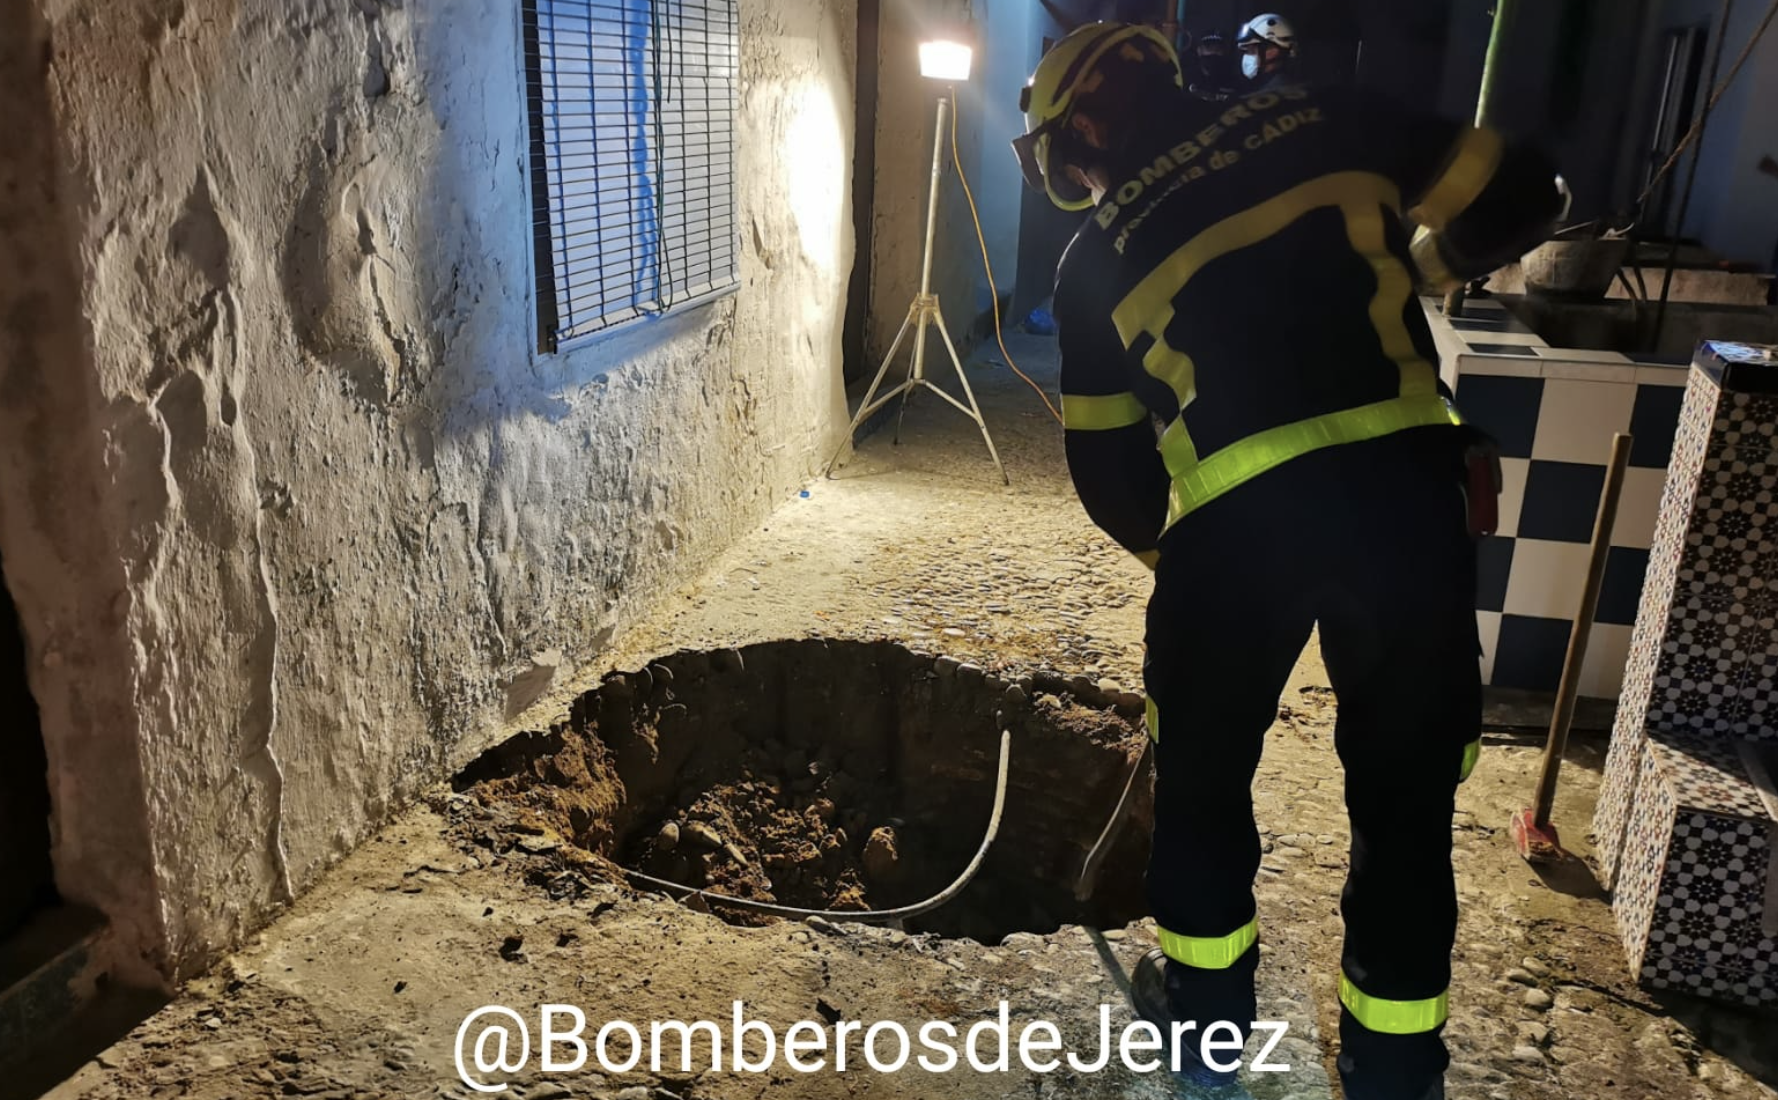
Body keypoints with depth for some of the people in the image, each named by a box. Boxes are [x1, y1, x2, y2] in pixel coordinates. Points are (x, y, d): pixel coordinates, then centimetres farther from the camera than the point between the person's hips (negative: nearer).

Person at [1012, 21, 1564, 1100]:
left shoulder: (1097, 256, 13)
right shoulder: (1319, 120, 13)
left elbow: (1105, 460, 16)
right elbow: (1518, 193, 15)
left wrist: (1164, 544, 34)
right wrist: (1423, 262, 34)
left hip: (1237, 518, -1)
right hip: (1406, 480, 1)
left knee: (1205, 768, 22)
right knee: (1407, 780, 16)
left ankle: (1206, 1011, 38)